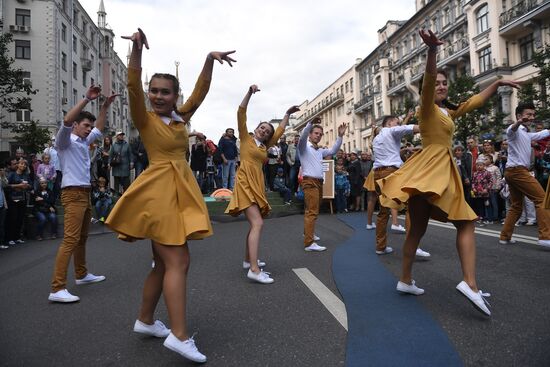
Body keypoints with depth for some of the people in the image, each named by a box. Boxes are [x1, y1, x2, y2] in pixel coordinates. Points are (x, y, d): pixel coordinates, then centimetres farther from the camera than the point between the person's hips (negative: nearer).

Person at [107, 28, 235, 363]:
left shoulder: (181, 118, 12)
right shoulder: (145, 119, -2)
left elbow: (201, 90, 7)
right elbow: (133, 87, -17)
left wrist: (210, 59, -1)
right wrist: (137, 49, -28)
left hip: (181, 191, 7)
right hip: (158, 191, -7)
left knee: (165, 263, 13)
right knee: (178, 262, -10)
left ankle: (145, 320, 29)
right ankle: (180, 335, -5)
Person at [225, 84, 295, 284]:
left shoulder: (265, 146, 20)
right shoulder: (246, 138, 5)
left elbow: (280, 131, 30)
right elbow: (241, 113, -5)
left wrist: (288, 114, 35)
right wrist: (250, 93, -11)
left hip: (257, 185, 8)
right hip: (245, 183, -8)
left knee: (255, 224, 13)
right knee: (257, 224, -19)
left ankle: (248, 260, 27)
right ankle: (254, 270, -24)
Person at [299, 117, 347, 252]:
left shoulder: (320, 150, 22)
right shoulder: (304, 147, -1)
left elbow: (333, 151, 16)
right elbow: (302, 137, -20)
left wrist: (340, 136, 6)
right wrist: (310, 123, -36)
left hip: (319, 182, 8)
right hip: (310, 182, -8)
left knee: (312, 210, 18)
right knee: (312, 211, -16)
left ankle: (308, 233, 34)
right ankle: (309, 243, -19)